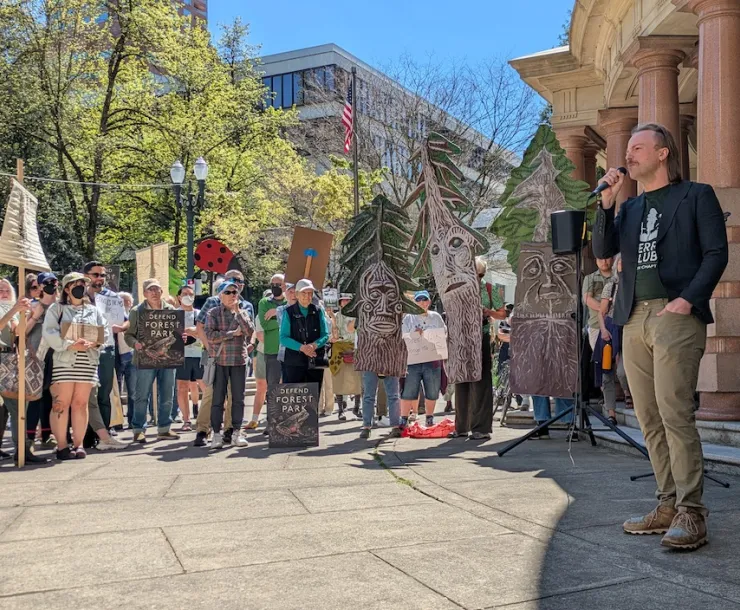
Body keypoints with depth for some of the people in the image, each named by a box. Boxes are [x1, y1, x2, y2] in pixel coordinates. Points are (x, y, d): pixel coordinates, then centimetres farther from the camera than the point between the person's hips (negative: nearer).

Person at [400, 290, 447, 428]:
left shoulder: (436, 317, 13)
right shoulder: (408, 318, 6)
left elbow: (444, 334, 15)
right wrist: (414, 335, -15)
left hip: (433, 360, 2)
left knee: (432, 392, 7)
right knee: (408, 392, -5)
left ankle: (430, 419, 22)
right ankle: (403, 420, 1)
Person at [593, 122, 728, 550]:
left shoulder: (696, 196, 6)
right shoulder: (631, 209, 22)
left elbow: (716, 252, -3)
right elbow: (604, 250, 10)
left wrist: (688, 300, -15)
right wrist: (607, 202, 3)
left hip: (675, 317, -6)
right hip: (634, 320, 6)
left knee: (675, 414, -14)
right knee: (650, 419, 5)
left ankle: (691, 513, -9)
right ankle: (669, 506, 12)